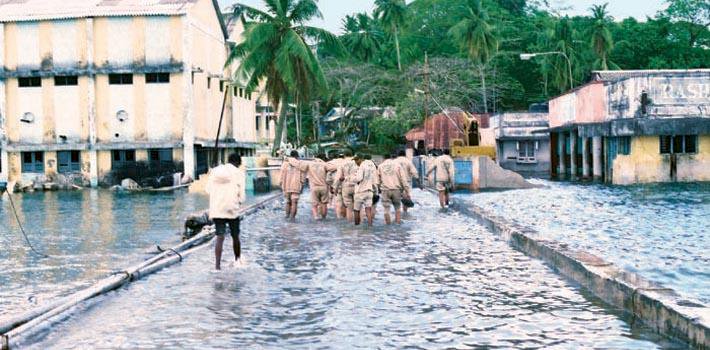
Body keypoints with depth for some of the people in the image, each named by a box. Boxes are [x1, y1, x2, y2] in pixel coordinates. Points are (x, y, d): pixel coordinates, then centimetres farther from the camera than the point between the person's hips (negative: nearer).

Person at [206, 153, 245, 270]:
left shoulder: (214, 171, 8)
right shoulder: (239, 173, -2)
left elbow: (208, 190, 9)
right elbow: (241, 195, -4)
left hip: (216, 209, 2)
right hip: (232, 209, -2)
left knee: (220, 237, -3)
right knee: (235, 236, 16)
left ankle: (217, 265, -15)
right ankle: (237, 259, 32)